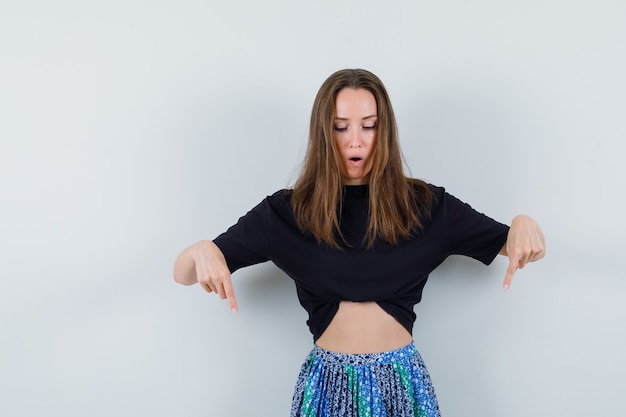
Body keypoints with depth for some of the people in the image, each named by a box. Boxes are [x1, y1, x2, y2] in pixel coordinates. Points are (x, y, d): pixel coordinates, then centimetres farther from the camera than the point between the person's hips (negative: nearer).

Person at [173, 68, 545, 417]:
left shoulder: (425, 205, -5)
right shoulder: (287, 212, -7)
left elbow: (514, 245, 4)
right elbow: (183, 274, -5)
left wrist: (523, 224, -20)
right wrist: (202, 251, -28)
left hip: (403, 381, 1)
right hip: (328, 382, 0)